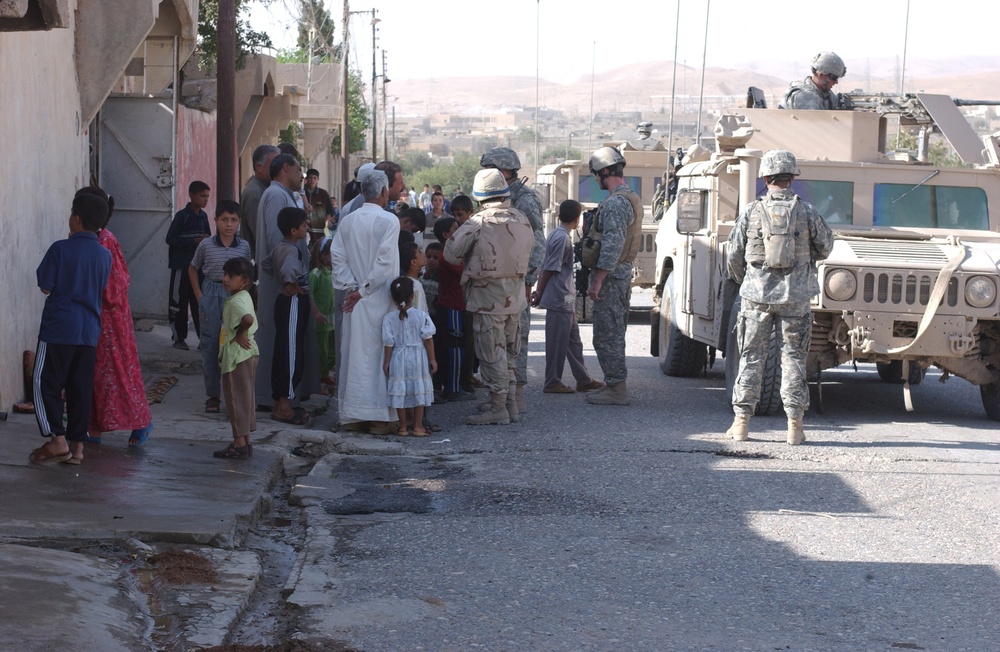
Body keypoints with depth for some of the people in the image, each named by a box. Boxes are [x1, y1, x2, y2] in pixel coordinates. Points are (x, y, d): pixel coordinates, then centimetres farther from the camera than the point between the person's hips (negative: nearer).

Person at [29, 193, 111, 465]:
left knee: (45, 383, 3)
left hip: (59, 327, -5)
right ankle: (77, 444, 10)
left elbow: (45, 286, -5)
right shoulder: (105, 255, 5)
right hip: (89, 330, 5)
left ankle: (57, 440, -4)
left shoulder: (61, 249, -11)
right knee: (80, 388, 9)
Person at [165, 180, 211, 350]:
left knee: (199, 302, 7)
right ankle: (179, 338, 9)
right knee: (179, 302, 1)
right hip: (181, 266, -6)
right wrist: (194, 242, -19)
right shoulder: (182, 215, -10)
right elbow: (170, 239, -14)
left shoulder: (203, 216, 9)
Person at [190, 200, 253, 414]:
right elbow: (193, 269, 11)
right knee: (210, 344, 2)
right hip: (211, 296, 0)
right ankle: (213, 395, 10)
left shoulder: (244, 246, 1)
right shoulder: (206, 245, -1)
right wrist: (199, 296, 5)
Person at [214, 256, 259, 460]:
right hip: (247, 354, 10)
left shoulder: (237, 301, -20)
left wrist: (239, 335, -23)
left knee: (236, 399, -3)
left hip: (237, 355, -10)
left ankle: (240, 445, 2)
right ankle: (245, 441, 23)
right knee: (245, 398, 15)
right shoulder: (242, 297, 12)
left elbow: (248, 319, -39)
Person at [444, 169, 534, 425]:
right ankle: (511, 404, 21)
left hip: (488, 298, -6)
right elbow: (528, 251, 10)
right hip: (515, 296, 6)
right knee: (508, 353, 17)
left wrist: (472, 257, 9)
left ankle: (498, 408, 2)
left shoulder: (479, 223, -16)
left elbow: (451, 253, -10)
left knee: (492, 355, 0)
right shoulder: (522, 220, 2)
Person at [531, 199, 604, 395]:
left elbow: (546, 267, 14)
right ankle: (552, 383, 5)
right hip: (560, 300, -10)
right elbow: (549, 269, -16)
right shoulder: (562, 238, -17)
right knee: (558, 342, -2)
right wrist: (540, 294, -10)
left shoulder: (556, 234, 13)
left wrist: (539, 292, 14)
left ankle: (583, 380, 18)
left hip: (566, 300, 10)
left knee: (573, 340, 13)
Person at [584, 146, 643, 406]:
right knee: (615, 333, 16)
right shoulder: (632, 199, 15)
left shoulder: (615, 203, -19)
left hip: (611, 276, -11)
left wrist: (597, 281, -22)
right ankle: (613, 384, 22)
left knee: (607, 335, -6)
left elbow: (612, 245, -24)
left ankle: (616, 389, -4)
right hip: (624, 273, 11)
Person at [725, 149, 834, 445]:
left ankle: (741, 421, 7)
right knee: (793, 358, 5)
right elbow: (825, 247, 9)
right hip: (795, 297, 0)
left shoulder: (752, 212, -3)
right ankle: (795, 425, 3)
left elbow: (733, 255, 4)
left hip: (757, 295, 0)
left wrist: (742, 281, 23)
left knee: (751, 357, 7)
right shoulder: (806, 212, -4)